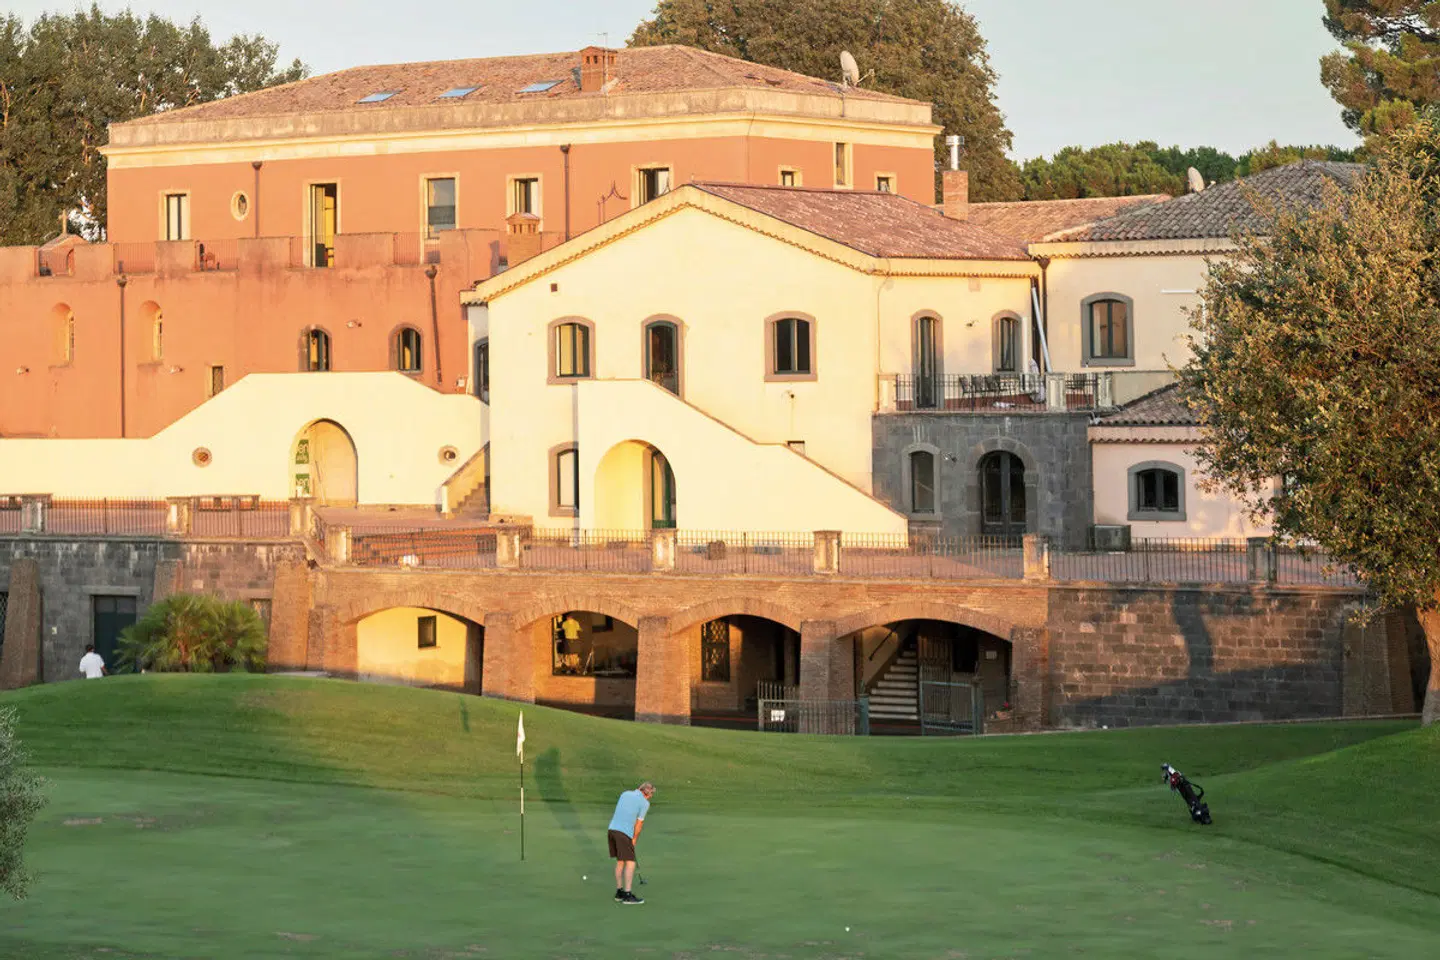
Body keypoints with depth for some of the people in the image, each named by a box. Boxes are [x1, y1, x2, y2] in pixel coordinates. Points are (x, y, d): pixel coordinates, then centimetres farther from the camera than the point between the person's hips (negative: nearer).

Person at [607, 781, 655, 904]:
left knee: (620, 862, 17)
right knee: (630, 863, -2)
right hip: (624, 833, -7)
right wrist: (634, 840, 13)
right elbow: (639, 824, -2)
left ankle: (619, 892, 20)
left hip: (612, 828, 7)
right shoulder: (645, 803, -2)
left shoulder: (625, 794, 17)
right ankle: (627, 895, -8)